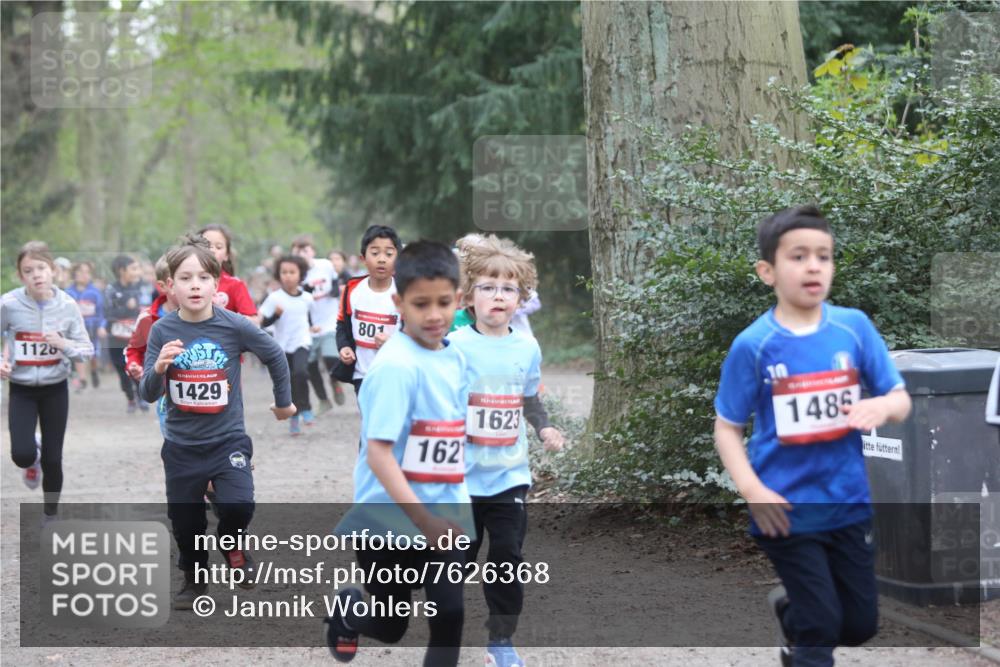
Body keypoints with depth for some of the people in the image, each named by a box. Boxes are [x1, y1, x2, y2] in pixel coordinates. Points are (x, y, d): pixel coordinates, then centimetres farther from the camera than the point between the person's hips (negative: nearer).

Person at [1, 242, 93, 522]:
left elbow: (86, 351, -4)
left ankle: (50, 517, 26)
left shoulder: (67, 305, -11)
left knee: (53, 459, 3)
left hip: (56, 389, 1)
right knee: (23, 455, -16)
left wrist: (64, 344, -23)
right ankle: (34, 458, 23)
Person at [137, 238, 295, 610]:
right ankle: (194, 581, 35)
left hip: (228, 439, -2)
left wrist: (284, 402, 15)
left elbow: (275, 356, 5)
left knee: (238, 505, -21)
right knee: (184, 520, 10)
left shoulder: (234, 326, -12)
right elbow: (148, 395, -7)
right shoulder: (162, 331, -9)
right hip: (181, 445, 2)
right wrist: (158, 368, -27)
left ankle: (232, 545, 13)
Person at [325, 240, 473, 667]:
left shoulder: (454, 358, 3)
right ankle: (347, 611, 45)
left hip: (442, 518, 6)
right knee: (391, 628, 10)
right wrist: (423, 519, -30)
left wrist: (450, 512, 15)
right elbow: (377, 452, -25)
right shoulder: (395, 365, -21)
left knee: (450, 617, -2)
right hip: (389, 521, -6)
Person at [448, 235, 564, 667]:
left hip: (509, 474, 3)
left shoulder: (528, 348, 2)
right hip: (461, 474, -2)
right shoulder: (455, 346, -10)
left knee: (507, 555, 3)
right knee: (458, 555, 8)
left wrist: (544, 428, -2)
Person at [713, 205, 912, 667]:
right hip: (787, 510, -4)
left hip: (848, 503, 4)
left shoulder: (855, 327, -4)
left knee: (860, 625, 16)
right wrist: (751, 490, -18)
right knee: (821, 627, -1)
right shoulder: (753, 345, -11)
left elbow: (902, 401, 2)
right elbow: (727, 427, -4)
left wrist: (882, 405, -22)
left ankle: (791, 610, 46)